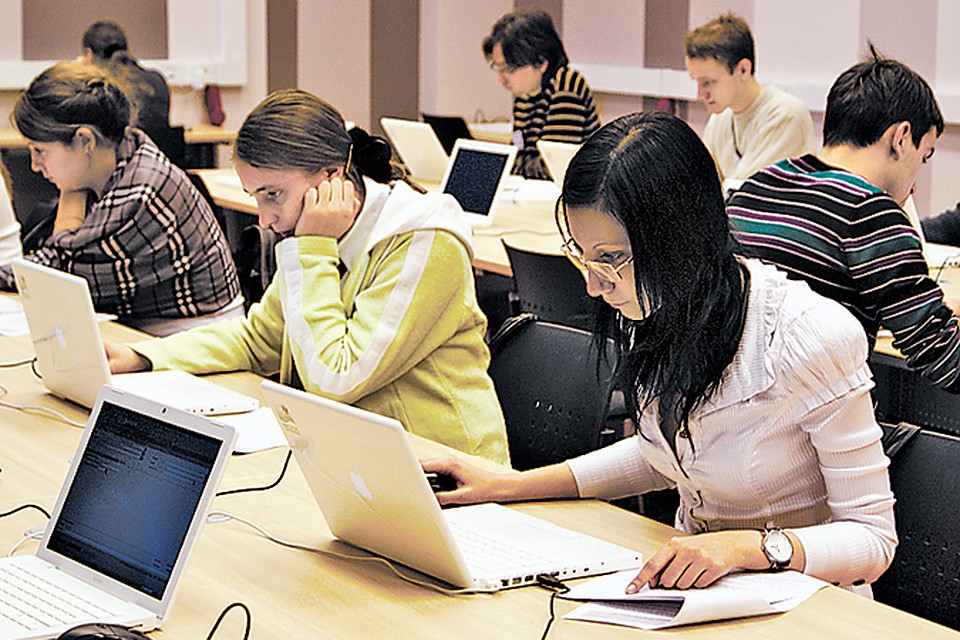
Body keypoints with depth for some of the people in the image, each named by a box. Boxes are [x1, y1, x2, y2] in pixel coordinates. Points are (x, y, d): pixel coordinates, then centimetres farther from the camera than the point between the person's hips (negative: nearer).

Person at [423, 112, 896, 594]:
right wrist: (510, 486, 7)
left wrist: (748, 546, -32)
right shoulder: (653, 315, -2)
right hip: (694, 585, 6)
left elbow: (874, 538, -15)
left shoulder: (810, 338, -22)